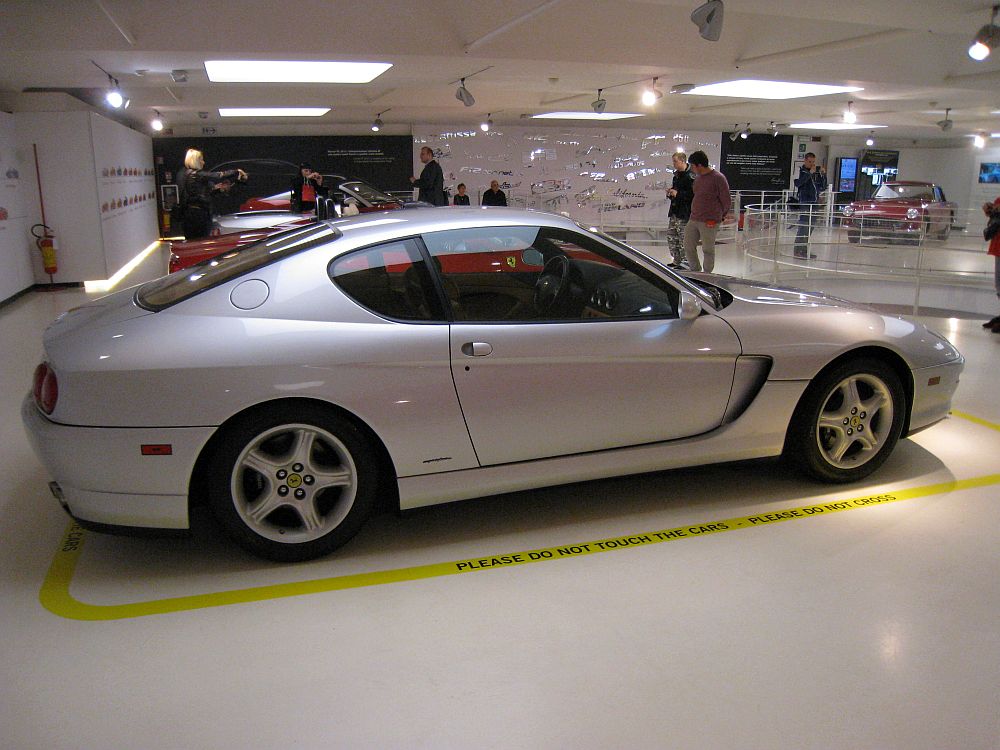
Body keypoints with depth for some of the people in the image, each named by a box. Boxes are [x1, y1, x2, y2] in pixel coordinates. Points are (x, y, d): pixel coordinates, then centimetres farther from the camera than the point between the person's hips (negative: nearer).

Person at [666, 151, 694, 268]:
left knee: (683, 239, -6)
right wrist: (670, 193, 8)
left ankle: (685, 262, 2)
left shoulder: (690, 175, -13)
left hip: (684, 213, -10)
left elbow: (694, 194, -21)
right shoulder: (677, 175, 16)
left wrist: (677, 194, -19)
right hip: (674, 211, 10)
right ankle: (677, 261, 23)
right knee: (671, 236, 12)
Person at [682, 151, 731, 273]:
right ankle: (695, 271, 24)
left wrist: (719, 216, 6)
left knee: (708, 249, 2)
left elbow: (727, 201, -5)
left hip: (709, 222, -7)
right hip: (693, 220, 7)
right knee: (688, 247, 7)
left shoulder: (718, 178, -10)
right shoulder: (698, 178, 13)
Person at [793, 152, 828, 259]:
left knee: (811, 226, 9)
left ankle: (805, 250, 16)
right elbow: (798, 183, -22)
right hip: (804, 202, -6)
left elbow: (823, 187, 14)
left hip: (814, 202, 7)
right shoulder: (801, 171, -3)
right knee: (803, 226, -10)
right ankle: (798, 251, -8)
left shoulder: (817, 172, 13)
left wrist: (823, 175, 1)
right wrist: (810, 173, -22)